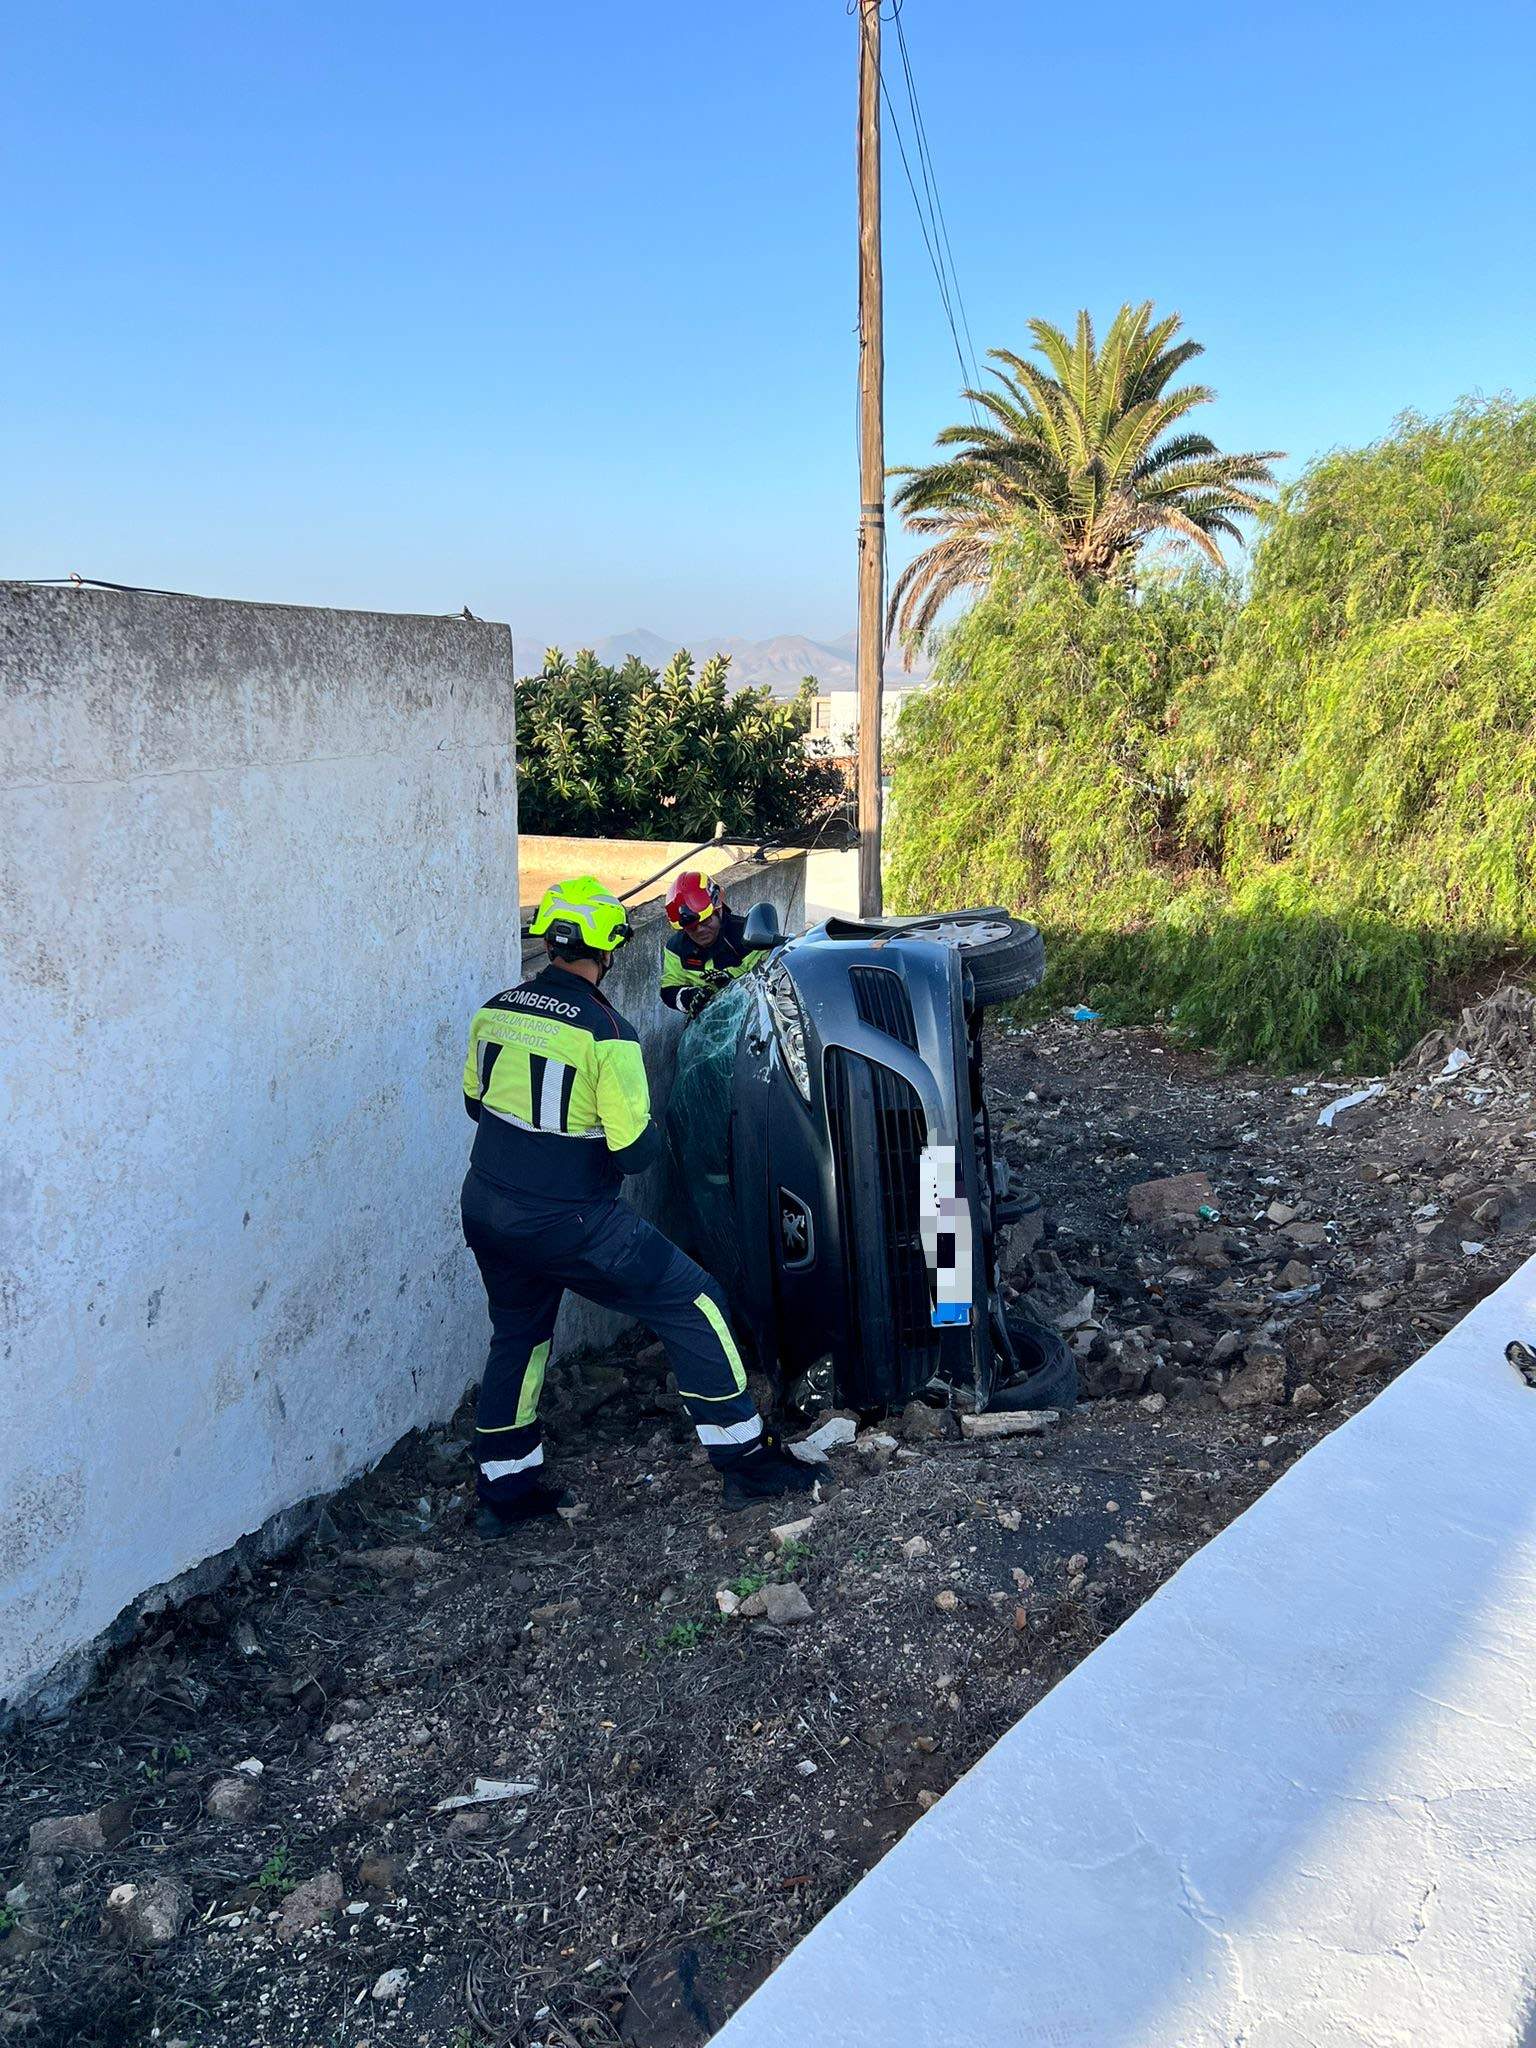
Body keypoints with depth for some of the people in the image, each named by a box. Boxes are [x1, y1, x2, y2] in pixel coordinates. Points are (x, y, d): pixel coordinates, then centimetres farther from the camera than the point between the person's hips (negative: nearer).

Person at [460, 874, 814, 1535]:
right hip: (570, 1224, -6)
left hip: (486, 1211, 7)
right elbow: (636, 1152, -18)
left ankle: (504, 1492, 32)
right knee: (693, 1305, 7)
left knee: (516, 1334, 26)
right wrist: (643, 1125, 3)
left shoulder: (493, 1012, -1)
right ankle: (744, 1460, 12)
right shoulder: (607, 1034, -19)